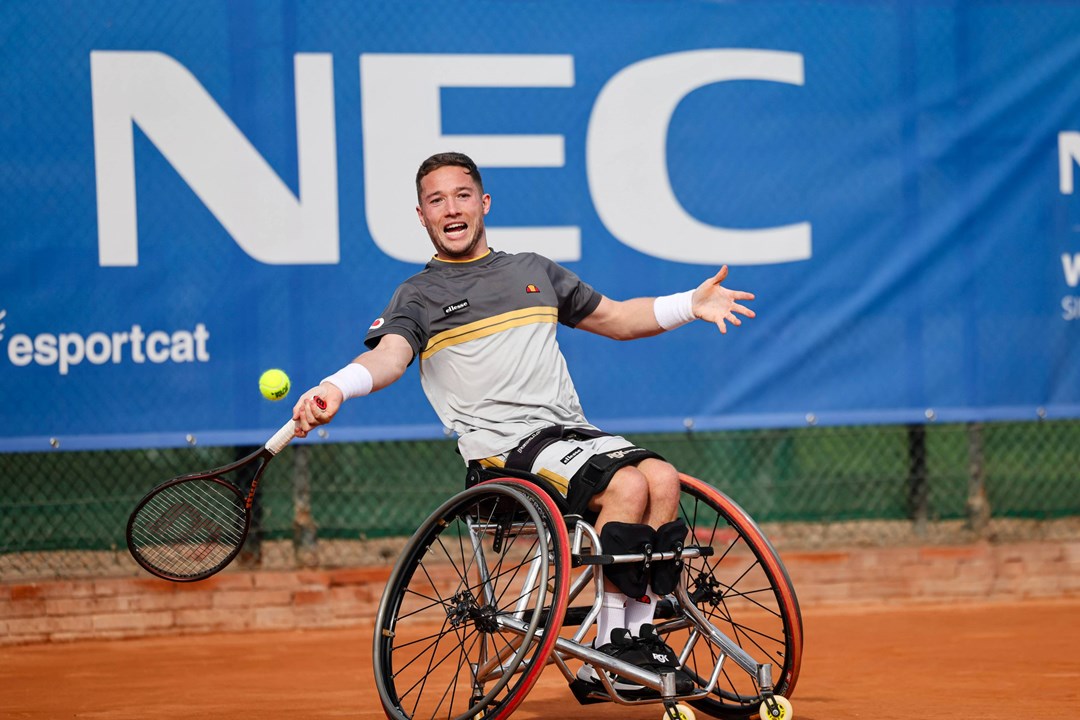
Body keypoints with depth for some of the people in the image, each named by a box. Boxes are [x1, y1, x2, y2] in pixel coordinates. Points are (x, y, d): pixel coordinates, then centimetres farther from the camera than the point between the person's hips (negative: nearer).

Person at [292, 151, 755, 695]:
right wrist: (335, 389, -34)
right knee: (627, 485, -29)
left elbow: (616, 318, 34)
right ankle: (611, 641, -18)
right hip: (505, 447, -5)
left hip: (571, 431, 5)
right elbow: (389, 355, -12)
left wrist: (690, 305, 19)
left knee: (662, 478, -23)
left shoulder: (535, 271, 24)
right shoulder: (419, 297, 9)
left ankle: (637, 635, -14)